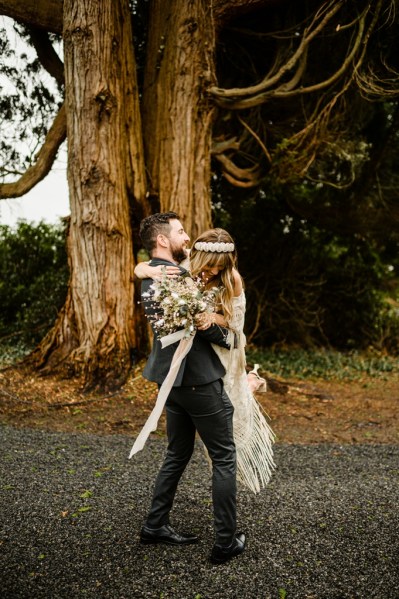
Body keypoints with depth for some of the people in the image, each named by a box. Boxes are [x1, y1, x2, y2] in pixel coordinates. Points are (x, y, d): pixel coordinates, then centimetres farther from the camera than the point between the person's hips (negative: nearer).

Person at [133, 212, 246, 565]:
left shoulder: (151, 275, 10)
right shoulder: (176, 276, -21)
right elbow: (205, 322, -23)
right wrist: (231, 339, -4)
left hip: (171, 377, 9)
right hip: (199, 379, -9)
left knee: (178, 454, 21)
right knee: (224, 459, 3)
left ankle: (156, 525, 30)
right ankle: (226, 542, 12)